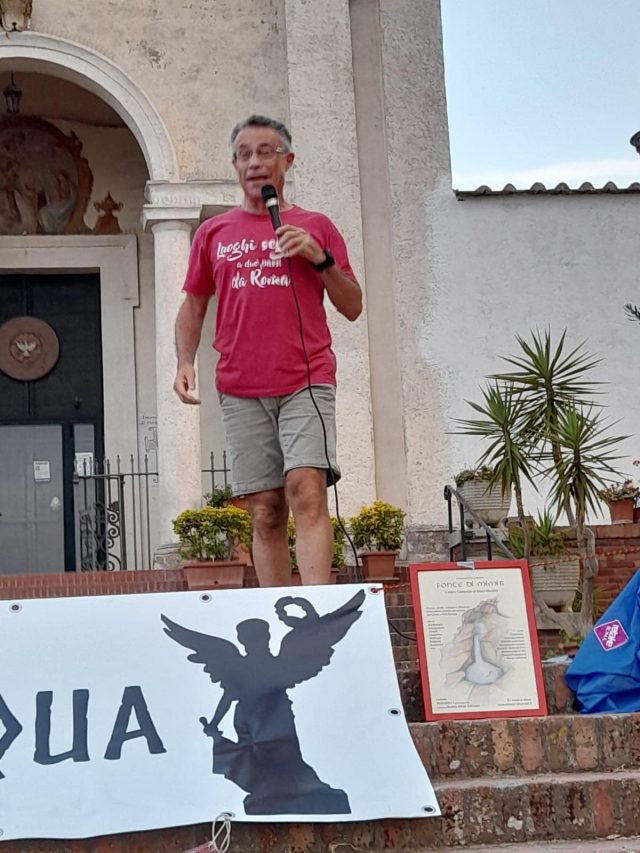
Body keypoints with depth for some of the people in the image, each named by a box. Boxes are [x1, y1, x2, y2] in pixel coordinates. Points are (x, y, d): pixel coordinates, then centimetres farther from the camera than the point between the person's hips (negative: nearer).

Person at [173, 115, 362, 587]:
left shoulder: (316, 226, 11)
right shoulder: (213, 232, 16)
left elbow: (353, 307, 10)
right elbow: (193, 306, 20)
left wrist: (321, 259, -6)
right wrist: (185, 361, 4)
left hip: (307, 382, -2)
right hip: (241, 391, 2)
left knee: (306, 490, -18)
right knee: (265, 512, 1)